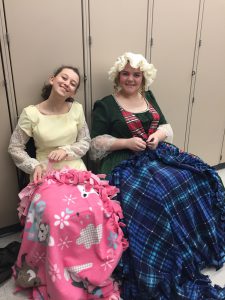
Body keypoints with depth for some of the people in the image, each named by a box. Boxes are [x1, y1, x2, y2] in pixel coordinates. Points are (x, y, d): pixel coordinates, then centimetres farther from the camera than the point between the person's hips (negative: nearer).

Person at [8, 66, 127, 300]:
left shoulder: (77, 109, 6)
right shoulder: (31, 113, -2)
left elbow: (85, 142, 11)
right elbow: (14, 148, 6)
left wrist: (67, 150, -9)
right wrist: (34, 166, -9)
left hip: (77, 171, 3)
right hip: (47, 175, -2)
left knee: (94, 210, -26)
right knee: (55, 216, -32)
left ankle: (93, 275, 1)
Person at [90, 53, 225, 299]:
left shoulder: (149, 97, 16)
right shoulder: (104, 106, 0)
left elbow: (166, 126, 17)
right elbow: (96, 144, -4)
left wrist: (159, 135, -6)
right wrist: (126, 142, -17)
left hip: (157, 154, 6)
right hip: (124, 162, -5)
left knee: (197, 178, -14)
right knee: (158, 195, -30)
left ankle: (200, 245, 6)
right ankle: (174, 264, -8)